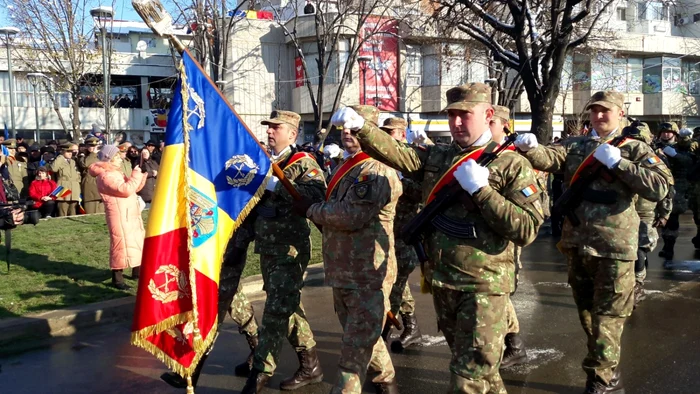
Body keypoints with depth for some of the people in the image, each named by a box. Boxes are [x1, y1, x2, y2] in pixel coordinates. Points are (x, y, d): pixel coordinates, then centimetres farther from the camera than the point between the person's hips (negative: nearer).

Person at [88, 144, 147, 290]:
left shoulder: (114, 173, 17)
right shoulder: (106, 176, -16)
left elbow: (131, 188, 21)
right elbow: (126, 189, -25)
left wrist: (141, 177, 8)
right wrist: (135, 175, -15)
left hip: (130, 214, 11)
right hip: (120, 215, -11)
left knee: (137, 240, 17)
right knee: (122, 244, -8)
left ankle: (137, 271, 30)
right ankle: (117, 278, 0)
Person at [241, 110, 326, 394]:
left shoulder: (303, 163, -9)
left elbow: (318, 195, -29)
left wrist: (278, 184, -32)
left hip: (290, 250, -8)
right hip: (267, 248, 8)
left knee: (276, 312, -7)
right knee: (288, 309, 14)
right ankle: (311, 365, 27)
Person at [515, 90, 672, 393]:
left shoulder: (635, 149, 0)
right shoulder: (574, 146, 9)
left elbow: (660, 187, -15)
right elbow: (549, 158, -12)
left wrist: (616, 162, -19)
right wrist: (530, 148, -34)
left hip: (614, 245, -5)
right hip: (576, 242, 5)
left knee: (607, 315, 1)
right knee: (586, 310, 18)